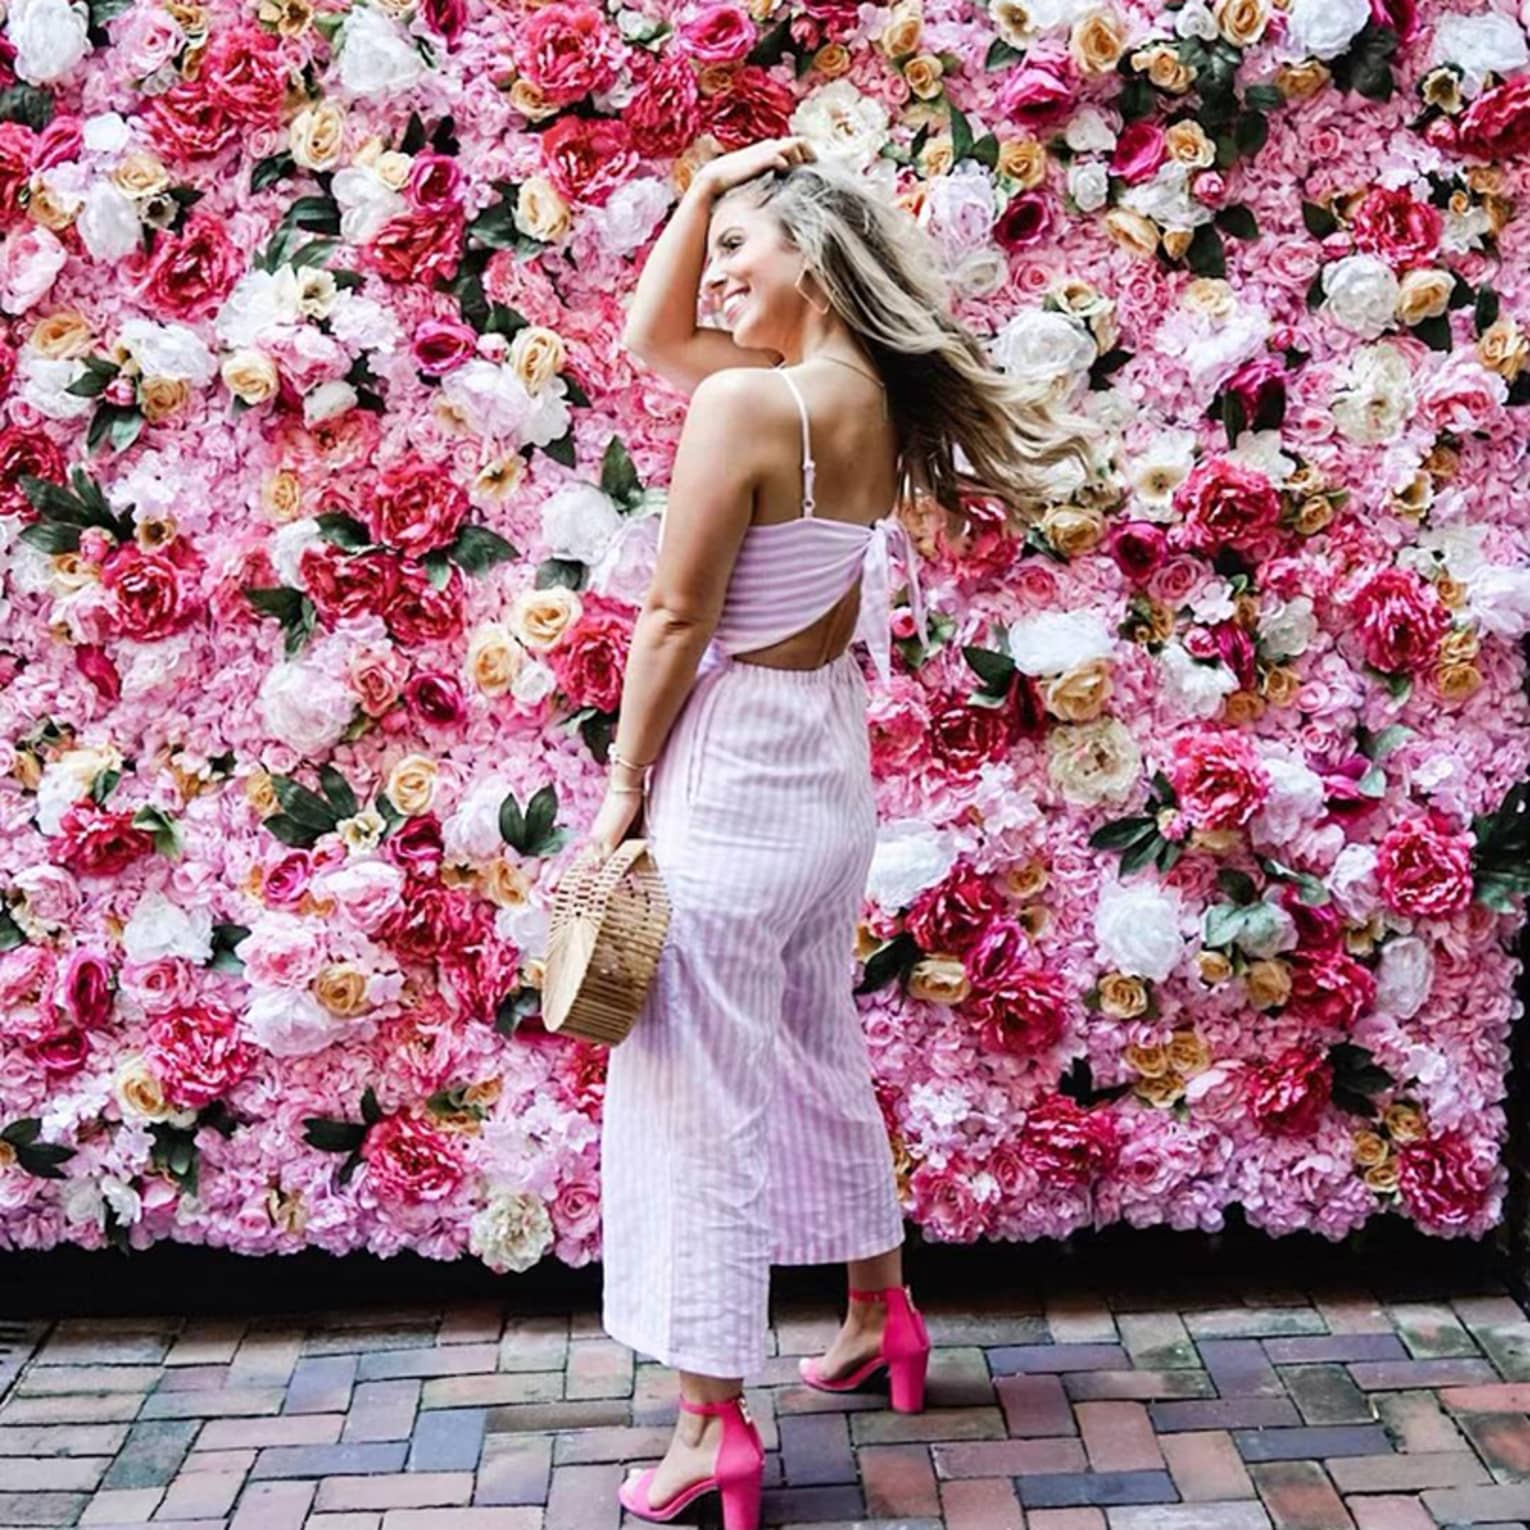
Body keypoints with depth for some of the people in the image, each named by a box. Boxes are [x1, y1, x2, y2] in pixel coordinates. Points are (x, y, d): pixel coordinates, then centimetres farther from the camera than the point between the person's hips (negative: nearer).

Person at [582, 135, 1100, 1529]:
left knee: (698, 1099, 1)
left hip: (730, 775, -9)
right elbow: (646, 338, 18)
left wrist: (622, 787, -7)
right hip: (831, 772, 9)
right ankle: (881, 1315, 41)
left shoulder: (746, 404, -19)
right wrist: (699, 195, 7)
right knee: (820, 1057, 24)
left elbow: (676, 621, -16)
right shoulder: (874, 395, 6)